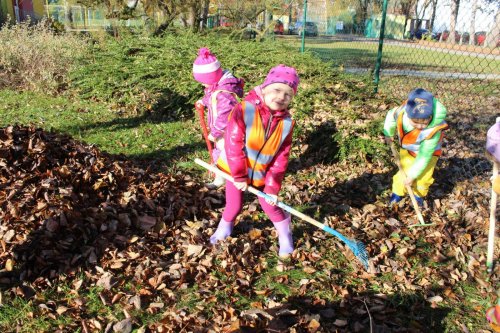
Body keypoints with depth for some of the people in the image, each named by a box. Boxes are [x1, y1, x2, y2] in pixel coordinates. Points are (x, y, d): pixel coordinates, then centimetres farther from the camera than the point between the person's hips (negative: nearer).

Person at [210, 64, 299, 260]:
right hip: (235, 168, -2)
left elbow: (281, 159, -8)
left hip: (261, 174, 2)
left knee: (269, 204, 7)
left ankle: (285, 235, 33)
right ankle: (224, 227, 40)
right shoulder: (245, 110, -24)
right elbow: (233, 144, -23)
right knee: (234, 205, 8)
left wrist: (272, 187, -11)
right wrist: (239, 176, -19)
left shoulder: (286, 123, -11)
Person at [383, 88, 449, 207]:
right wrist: (388, 134, 3)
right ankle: (397, 193, 22)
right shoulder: (401, 112, -34)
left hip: (428, 152, -2)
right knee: (404, 173, -3)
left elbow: (424, 156, -33)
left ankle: (418, 195, 30)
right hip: (407, 150, 2)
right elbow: (391, 115, -6)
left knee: (424, 178, 1)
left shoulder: (433, 131, -41)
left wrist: (412, 175, -28)